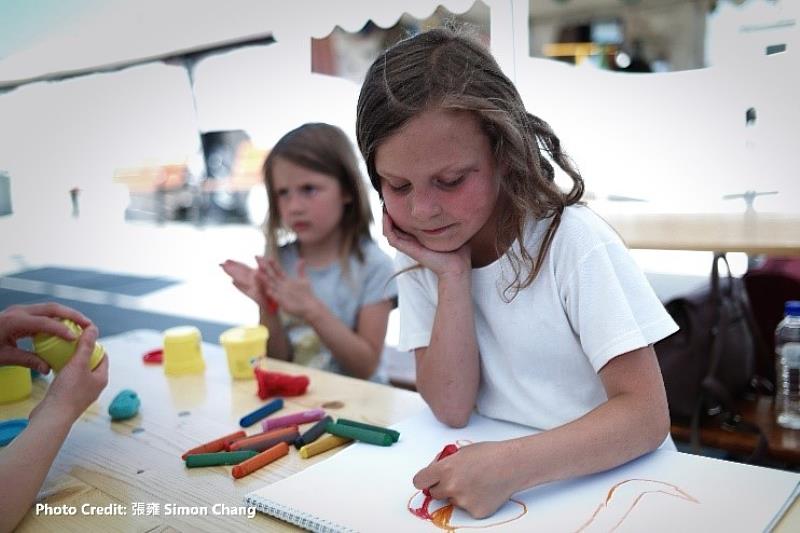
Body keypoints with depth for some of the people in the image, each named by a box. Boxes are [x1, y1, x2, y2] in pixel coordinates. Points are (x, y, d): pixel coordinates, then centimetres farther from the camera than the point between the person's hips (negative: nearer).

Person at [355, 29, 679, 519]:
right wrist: (453, 276, -18)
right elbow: (453, 409, -8)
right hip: (490, 477, 3)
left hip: (607, 473, -2)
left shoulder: (571, 240, -15)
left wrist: (514, 464, -31)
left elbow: (647, 415, -17)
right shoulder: (420, 254, -3)